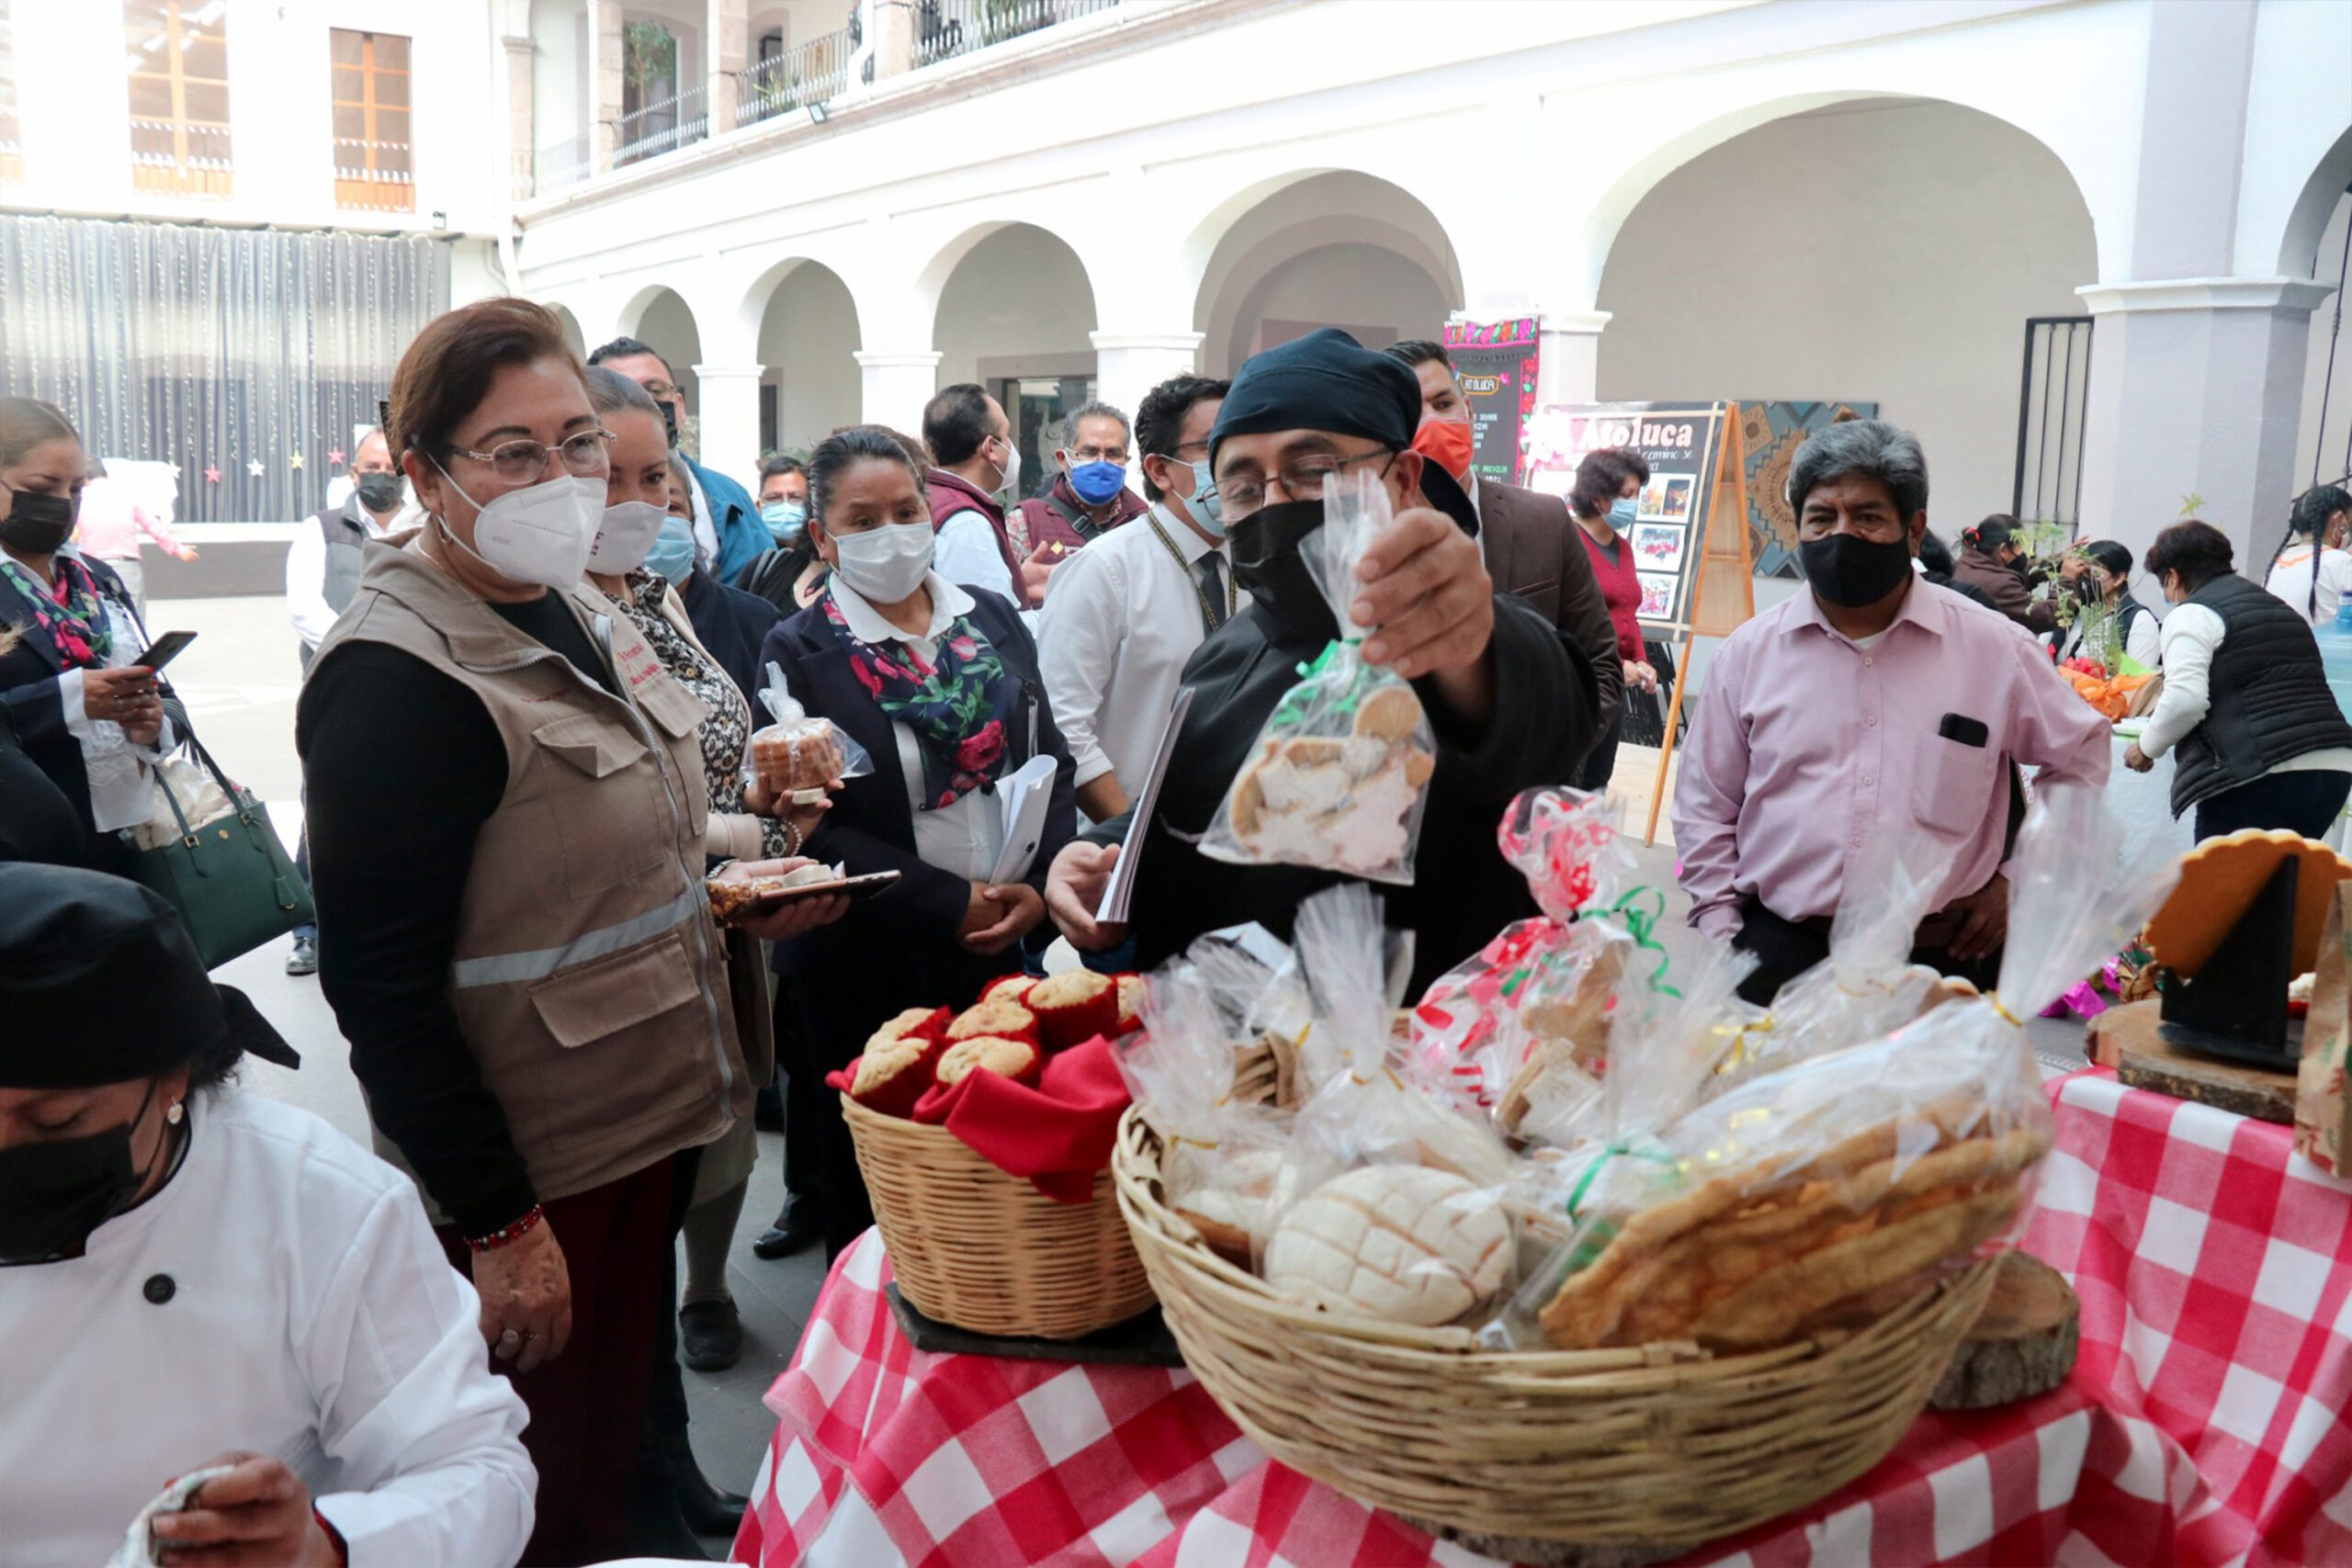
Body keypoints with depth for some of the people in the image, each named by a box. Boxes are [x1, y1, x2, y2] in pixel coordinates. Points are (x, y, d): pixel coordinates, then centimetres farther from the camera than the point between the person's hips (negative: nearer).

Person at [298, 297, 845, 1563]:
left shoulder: (571, 609, 5)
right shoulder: (396, 678, -22)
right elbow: (379, 986, -22)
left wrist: (731, 887, 5)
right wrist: (495, 1221, -20)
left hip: (643, 1122, 8)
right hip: (526, 1174, -8)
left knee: (620, 1426, 24)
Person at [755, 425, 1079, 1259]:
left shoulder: (992, 620, 7)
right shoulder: (798, 653, -6)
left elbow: (1052, 763, 9)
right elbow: (814, 831, -12)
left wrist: (1038, 884, -7)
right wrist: (953, 905, -15)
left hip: (1003, 945, 4)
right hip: (866, 973, -3)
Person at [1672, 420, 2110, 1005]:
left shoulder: (1993, 647, 4)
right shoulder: (1749, 652, 5)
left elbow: (2080, 756, 17)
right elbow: (1704, 809, 9)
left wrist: (2018, 879, 10)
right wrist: (1720, 936, 1)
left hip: (1938, 958, 0)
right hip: (1778, 952, 0)